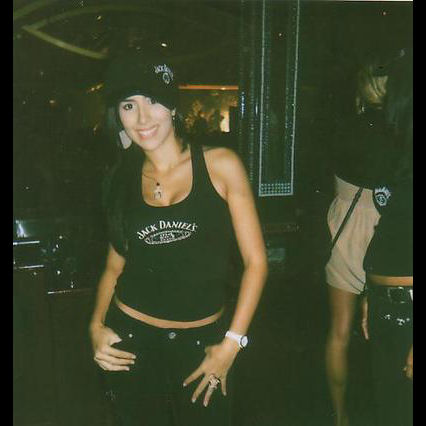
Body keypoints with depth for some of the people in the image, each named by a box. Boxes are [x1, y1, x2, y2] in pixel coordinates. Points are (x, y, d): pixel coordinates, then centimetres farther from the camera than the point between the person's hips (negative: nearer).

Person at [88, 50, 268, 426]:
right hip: (130, 341, 3)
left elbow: (255, 261, -8)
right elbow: (114, 267, 11)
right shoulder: (123, 181, 2)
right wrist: (96, 326, -3)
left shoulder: (220, 165, -9)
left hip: (202, 342, -2)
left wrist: (231, 344, -8)